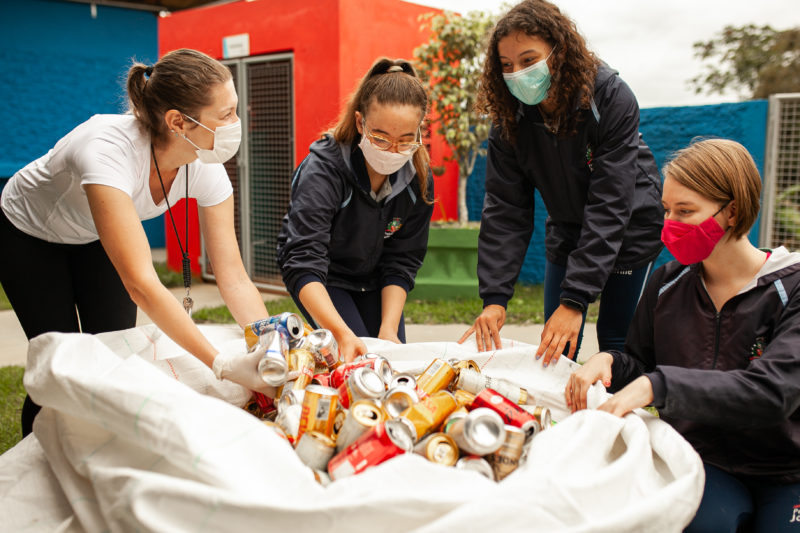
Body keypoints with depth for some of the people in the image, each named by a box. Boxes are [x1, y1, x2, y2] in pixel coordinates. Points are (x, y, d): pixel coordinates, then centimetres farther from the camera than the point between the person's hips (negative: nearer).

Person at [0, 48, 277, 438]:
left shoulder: (206, 167, -26)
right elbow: (141, 284, -50)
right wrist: (223, 364, -55)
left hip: (95, 239, 4)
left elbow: (233, 276, -24)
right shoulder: (108, 150, -44)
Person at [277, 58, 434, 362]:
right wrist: (343, 334, -54)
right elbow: (303, 263, -41)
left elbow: (402, 262, -11)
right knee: (355, 358, -18)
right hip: (321, 278, -4)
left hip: (374, 279, 4)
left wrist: (389, 329, -23)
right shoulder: (322, 169, -34)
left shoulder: (419, 180, -19)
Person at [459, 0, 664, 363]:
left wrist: (575, 299, -36)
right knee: (554, 349, 3)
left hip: (628, 231, -3)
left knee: (616, 341, 0)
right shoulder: (510, 118, -15)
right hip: (567, 233, 3)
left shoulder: (612, 99, -27)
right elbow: (505, 209, -17)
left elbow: (608, 206, -31)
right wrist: (494, 297, -28)